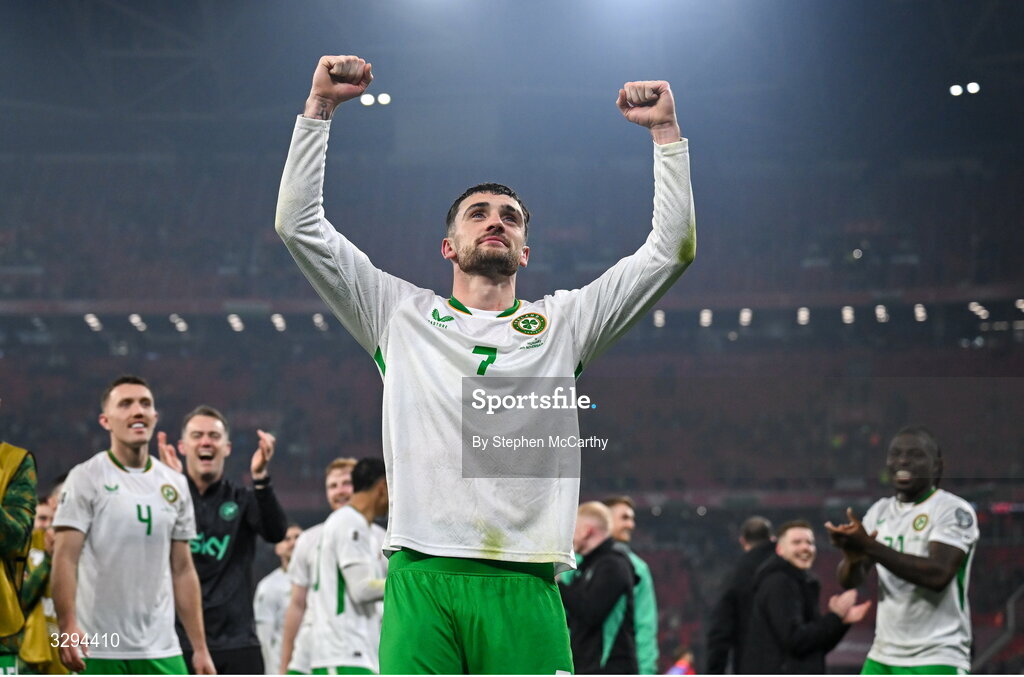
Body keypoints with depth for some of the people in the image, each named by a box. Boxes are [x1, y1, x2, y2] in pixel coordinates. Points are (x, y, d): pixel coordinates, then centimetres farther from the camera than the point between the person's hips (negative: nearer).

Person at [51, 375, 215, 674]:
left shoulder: (175, 484, 12)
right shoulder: (86, 478, -2)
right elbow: (65, 559, -8)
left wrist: (200, 648, 10)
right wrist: (68, 628, -20)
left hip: (162, 650, 4)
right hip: (99, 650, -4)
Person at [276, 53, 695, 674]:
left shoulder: (563, 321, 19)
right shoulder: (402, 314, 17)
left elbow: (672, 249, 16)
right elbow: (298, 224, 14)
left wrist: (665, 129, 13)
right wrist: (320, 106, 12)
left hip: (523, 587, 1)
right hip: (420, 576, -1)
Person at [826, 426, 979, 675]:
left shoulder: (954, 511, -8)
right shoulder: (880, 511, 13)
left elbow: (938, 575, -23)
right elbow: (848, 580, 7)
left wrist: (869, 547, -27)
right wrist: (852, 557, -18)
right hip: (883, 656, 7)